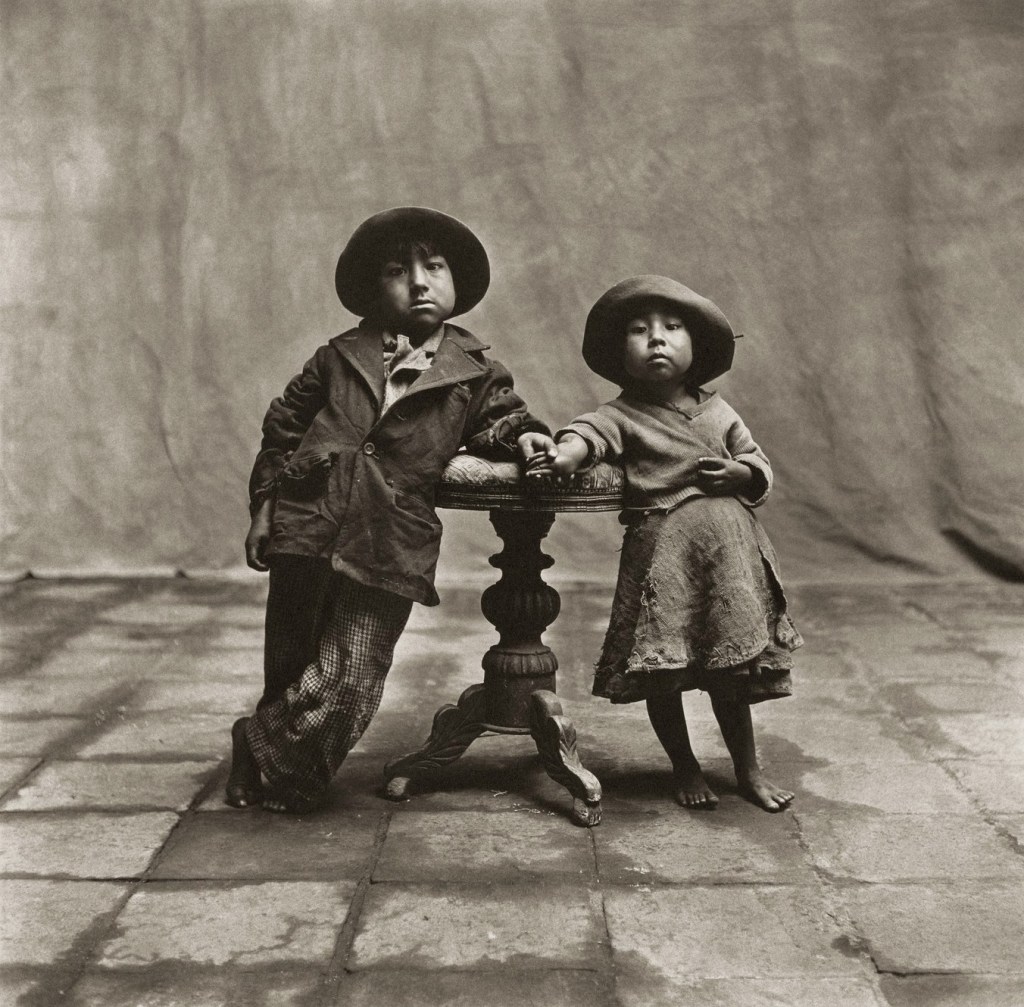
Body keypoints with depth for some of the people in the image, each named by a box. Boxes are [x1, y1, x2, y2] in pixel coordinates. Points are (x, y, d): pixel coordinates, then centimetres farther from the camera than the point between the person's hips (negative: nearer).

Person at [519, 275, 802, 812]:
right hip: (662, 551, -3)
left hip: (728, 549, 3)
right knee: (663, 670, 3)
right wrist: (560, 456, -48)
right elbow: (587, 434, -25)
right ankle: (683, 765, 27)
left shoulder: (718, 411, 11)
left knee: (730, 668, 12)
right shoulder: (623, 416, -4)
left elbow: (760, 465, 16)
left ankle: (748, 768, 29)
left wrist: (737, 473, -8)